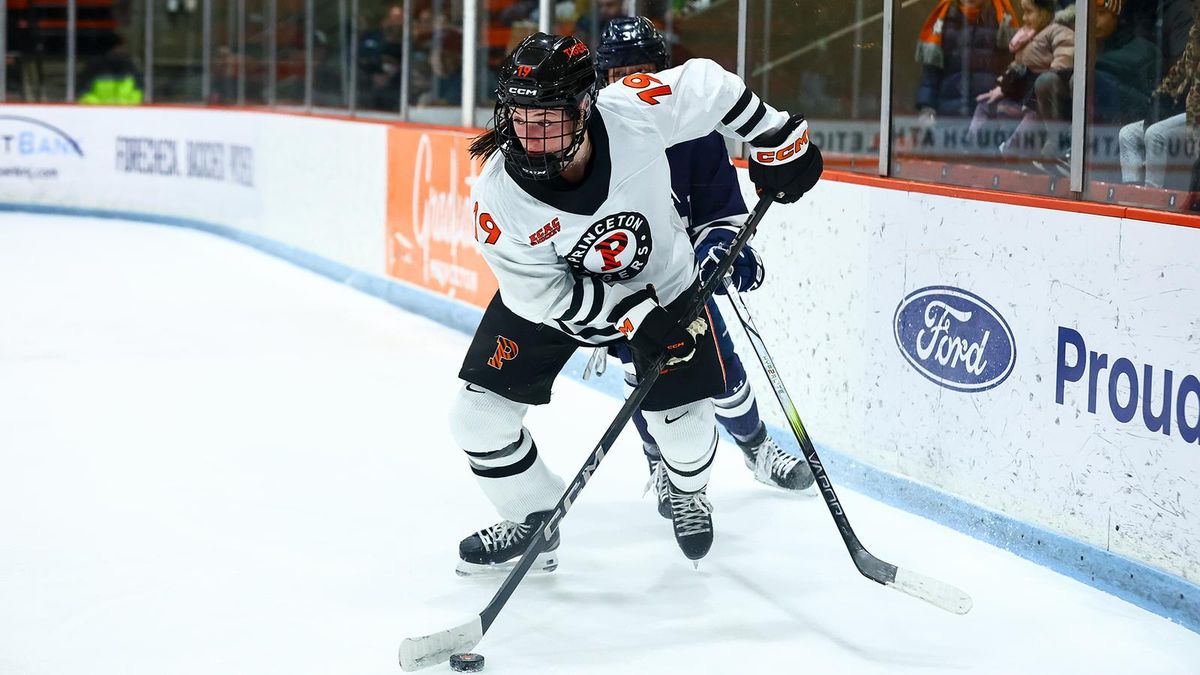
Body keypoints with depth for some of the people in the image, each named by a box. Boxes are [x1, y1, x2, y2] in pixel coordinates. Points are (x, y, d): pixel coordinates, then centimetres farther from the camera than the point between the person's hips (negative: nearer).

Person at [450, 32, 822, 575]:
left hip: (659, 282, 0)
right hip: (549, 294, 0)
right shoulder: (498, 197, -31)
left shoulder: (635, 112, -33)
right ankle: (532, 521, 21)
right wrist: (634, 316, -27)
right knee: (479, 415, -5)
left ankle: (688, 490, 37)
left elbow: (709, 85, -14)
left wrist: (778, 140, -7)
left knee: (681, 417, 0)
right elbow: (544, 292, -22)